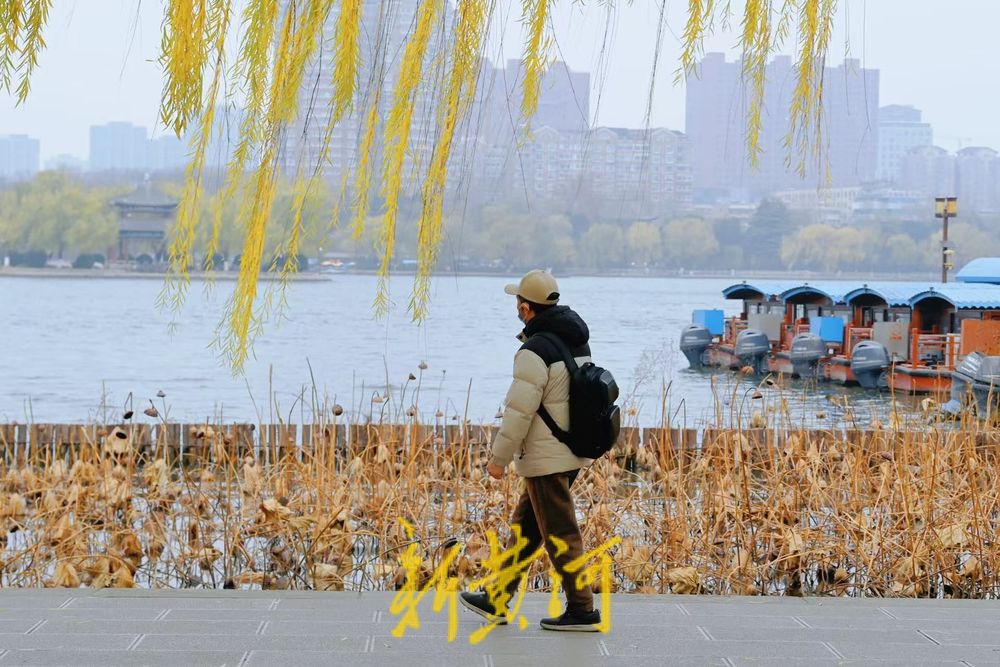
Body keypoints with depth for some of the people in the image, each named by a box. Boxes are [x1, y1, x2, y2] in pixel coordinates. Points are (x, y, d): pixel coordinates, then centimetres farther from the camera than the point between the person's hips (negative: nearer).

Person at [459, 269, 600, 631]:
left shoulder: (535, 352, -20)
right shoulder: (578, 342, 8)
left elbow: (518, 411, -20)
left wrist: (499, 458, -11)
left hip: (547, 458, -9)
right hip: (574, 450, 9)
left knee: (560, 533, -2)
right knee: (525, 524, 17)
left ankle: (582, 610, 3)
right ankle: (497, 600, 24)